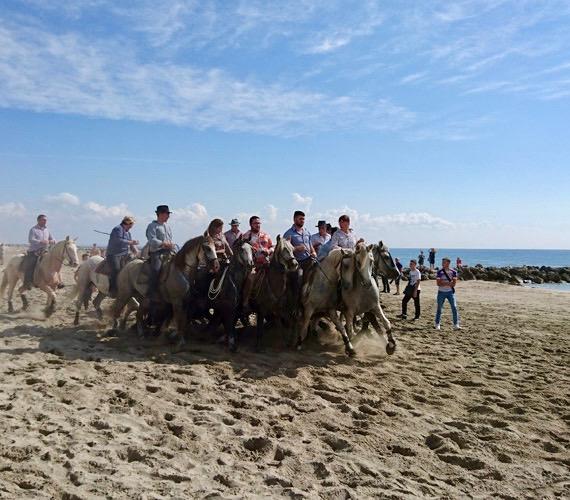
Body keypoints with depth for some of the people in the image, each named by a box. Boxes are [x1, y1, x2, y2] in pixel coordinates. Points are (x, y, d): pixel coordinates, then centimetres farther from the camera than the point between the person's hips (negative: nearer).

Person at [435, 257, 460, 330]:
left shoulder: (453, 272, -1)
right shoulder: (440, 272, -1)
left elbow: (454, 284, -8)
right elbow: (438, 284, -8)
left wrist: (443, 283, -17)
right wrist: (449, 283, -16)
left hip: (450, 292, 0)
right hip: (441, 292, 0)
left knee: (454, 308, -6)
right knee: (439, 308, 4)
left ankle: (456, 325, -2)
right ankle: (437, 324, 15)